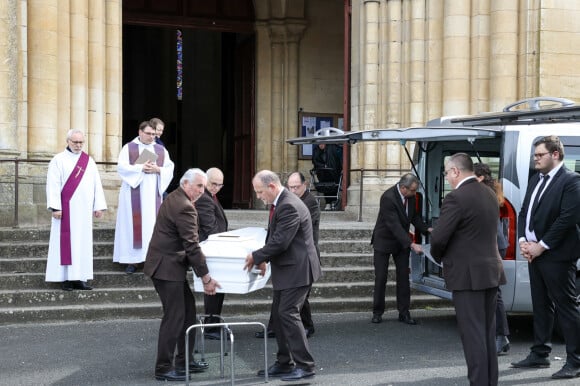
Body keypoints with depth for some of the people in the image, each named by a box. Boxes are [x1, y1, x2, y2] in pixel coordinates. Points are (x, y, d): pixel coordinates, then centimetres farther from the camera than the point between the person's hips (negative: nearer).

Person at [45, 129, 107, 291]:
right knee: (66, 241, -3)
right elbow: (53, 185, -8)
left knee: (83, 241, 3)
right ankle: (65, 278, -1)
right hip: (66, 209, -4)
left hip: (84, 210, 5)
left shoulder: (89, 161, 12)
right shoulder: (59, 160, -2)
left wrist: (99, 205, 2)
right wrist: (55, 207, -17)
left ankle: (79, 277, 6)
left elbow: (97, 184, 10)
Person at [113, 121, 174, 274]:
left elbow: (169, 169, 7)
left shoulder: (161, 150, 12)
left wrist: (158, 169, -12)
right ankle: (132, 259, -1)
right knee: (134, 224, -3)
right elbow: (121, 167, -7)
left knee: (152, 224, 0)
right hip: (134, 192, -3)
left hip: (153, 193, 3)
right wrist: (140, 168, -18)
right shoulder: (129, 148, 3)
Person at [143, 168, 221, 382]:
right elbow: (192, 246, -22)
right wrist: (206, 278, -17)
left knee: (188, 311, 16)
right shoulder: (184, 207, -21)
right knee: (174, 316, -5)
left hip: (170, 265, 11)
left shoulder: (174, 199, 12)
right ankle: (163, 368, 2)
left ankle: (184, 360, 24)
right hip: (167, 268, -11)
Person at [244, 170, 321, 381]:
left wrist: (256, 256, -13)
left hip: (297, 270, -10)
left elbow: (280, 242, -25)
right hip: (286, 269, 10)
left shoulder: (289, 207, -22)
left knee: (288, 313, -10)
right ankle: (284, 363, 22)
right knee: (278, 314, 13)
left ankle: (305, 365, -3)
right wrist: (263, 258, 6)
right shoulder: (279, 203, 10)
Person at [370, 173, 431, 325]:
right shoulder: (388, 197, -28)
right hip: (384, 240, -5)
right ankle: (377, 312, 12)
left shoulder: (411, 196, -8)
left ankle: (404, 313, 9)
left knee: (403, 277, 4)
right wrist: (411, 244, -36)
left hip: (402, 240, 5)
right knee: (381, 278, 1)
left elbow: (414, 216, 8)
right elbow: (394, 225, -31)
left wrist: (426, 230, -8)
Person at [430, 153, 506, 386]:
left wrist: (439, 256, 3)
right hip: (491, 272, 8)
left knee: (472, 334, -3)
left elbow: (439, 237, -19)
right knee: (488, 333, 15)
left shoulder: (456, 198, -16)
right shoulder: (489, 195, 10)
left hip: (468, 275, -8)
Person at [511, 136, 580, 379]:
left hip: (556, 256, -8)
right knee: (541, 306, 15)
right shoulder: (536, 180, 15)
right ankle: (540, 354, 24)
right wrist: (523, 241, 1)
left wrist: (541, 246, -16)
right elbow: (524, 212, 17)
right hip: (534, 253, 8)